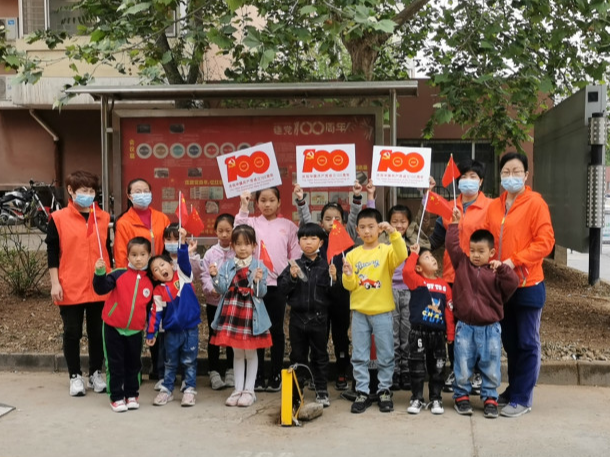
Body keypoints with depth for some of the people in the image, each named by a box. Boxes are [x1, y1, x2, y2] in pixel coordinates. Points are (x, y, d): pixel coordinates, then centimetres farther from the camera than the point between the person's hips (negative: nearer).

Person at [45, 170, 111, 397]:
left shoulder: (104, 218, 6)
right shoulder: (58, 218, -3)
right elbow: (52, 253, -1)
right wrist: (55, 283, -5)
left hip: (99, 287, 2)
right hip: (70, 288, -2)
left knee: (98, 332, 10)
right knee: (72, 333, 8)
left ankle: (96, 373, 26)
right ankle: (75, 376, 22)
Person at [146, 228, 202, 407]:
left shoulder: (183, 275, -3)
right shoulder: (158, 291, -3)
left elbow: (184, 259, -19)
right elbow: (156, 313, -2)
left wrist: (182, 242, -31)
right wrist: (151, 333, -4)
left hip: (190, 328, -1)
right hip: (172, 331, 1)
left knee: (189, 362, 8)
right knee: (170, 363, 14)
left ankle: (189, 390, 17)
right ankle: (166, 389, 26)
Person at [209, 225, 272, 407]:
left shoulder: (259, 267, -4)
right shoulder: (227, 266, 3)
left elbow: (261, 293, -8)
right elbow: (223, 289, -3)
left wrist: (258, 281, -26)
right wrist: (215, 277, -18)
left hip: (251, 314, -2)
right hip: (232, 313, 3)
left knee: (251, 352, 8)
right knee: (237, 353, 13)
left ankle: (249, 390, 18)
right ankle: (238, 389, 22)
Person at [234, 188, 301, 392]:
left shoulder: (288, 226, 7)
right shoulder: (252, 222, 6)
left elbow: (295, 256, 7)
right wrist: (244, 207, -18)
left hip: (279, 284, 0)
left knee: (276, 330, 7)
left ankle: (276, 376, 17)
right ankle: (257, 376, 15)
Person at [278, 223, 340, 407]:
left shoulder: (325, 266, -3)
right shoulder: (294, 265, 2)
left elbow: (333, 294, -4)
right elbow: (282, 289, -3)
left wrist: (333, 278, -21)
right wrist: (292, 277, -18)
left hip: (319, 317, -1)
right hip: (298, 316, 2)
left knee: (319, 355, 9)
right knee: (297, 355, 12)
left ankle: (322, 392, 20)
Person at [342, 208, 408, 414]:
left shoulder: (387, 251, -3)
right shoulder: (352, 254, 4)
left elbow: (401, 255, -25)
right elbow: (350, 286, 3)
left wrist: (393, 233, -33)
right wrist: (348, 276, -18)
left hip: (382, 311, -2)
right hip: (359, 312, 2)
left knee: (385, 355, 6)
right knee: (359, 356, 7)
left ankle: (384, 391, 19)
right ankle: (362, 392, 16)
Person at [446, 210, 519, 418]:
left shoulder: (496, 272, -1)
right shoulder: (462, 263, 3)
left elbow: (512, 285, -12)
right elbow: (453, 244, 0)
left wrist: (502, 268, -22)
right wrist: (455, 223, 1)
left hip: (490, 329, -1)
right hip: (465, 327, 1)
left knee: (491, 368, 7)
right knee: (463, 367, 8)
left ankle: (490, 399, 22)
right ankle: (461, 396, 24)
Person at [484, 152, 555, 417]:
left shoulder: (535, 203, -8)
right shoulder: (494, 207, 9)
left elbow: (545, 242, -14)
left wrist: (514, 261, -20)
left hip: (527, 285, -6)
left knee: (527, 343, 4)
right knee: (509, 342, 16)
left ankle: (522, 399, 12)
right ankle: (513, 389, 29)